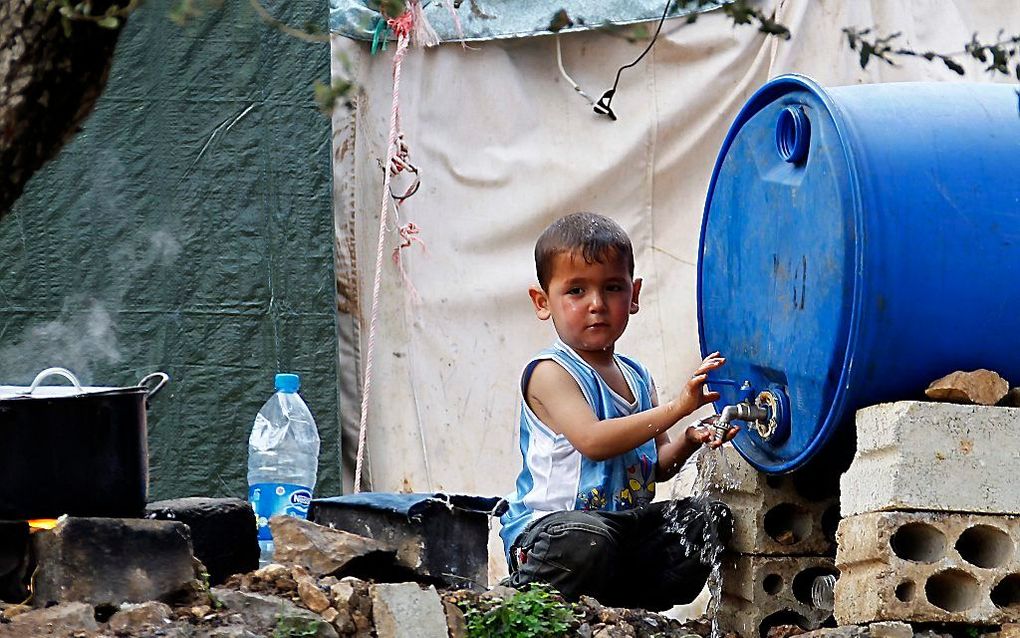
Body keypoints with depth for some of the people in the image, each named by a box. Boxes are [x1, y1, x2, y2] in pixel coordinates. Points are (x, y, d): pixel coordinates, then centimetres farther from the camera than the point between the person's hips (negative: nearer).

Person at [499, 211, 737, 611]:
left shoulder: (636, 378, 15)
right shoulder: (549, 372, -10)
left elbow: (657, 465, 20)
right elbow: (593, 441, -26)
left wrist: (689, 441, -4)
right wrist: (676, 408, -29)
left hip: (629, 525, 8)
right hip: (553, 523, -8)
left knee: (709, 519, -9)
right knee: (587, 541, -40)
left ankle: (620, 603, -5)